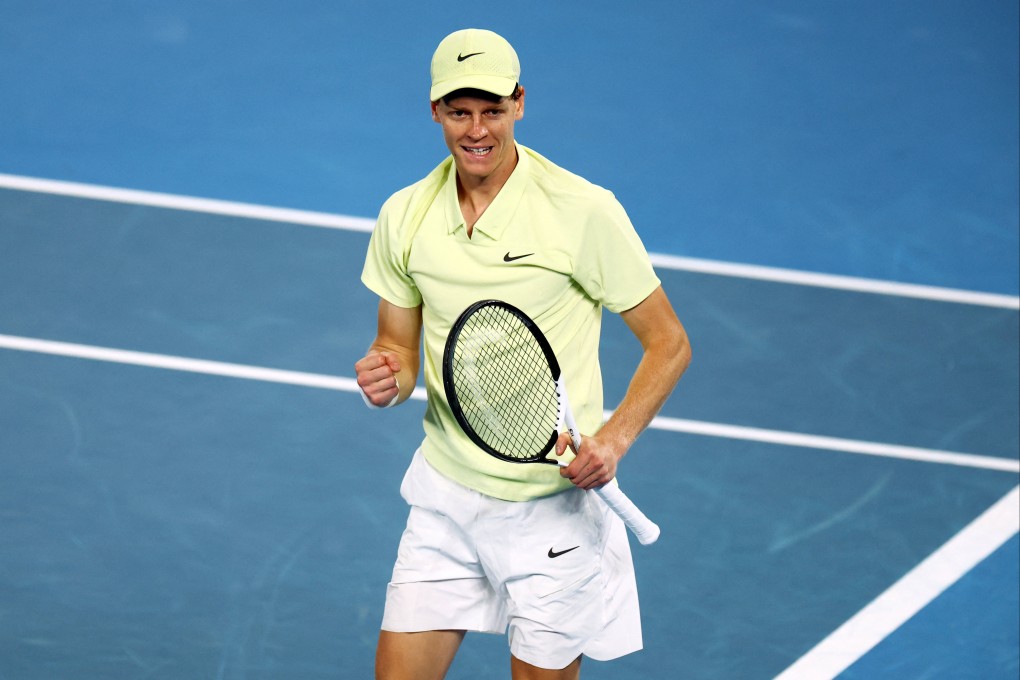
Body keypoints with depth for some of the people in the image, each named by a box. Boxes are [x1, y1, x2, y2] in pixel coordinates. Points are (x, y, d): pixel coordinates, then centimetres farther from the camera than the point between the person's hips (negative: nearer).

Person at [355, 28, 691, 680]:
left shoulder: (584, 211, -12)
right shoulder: (404, 216, 2)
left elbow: (668, 342, -7)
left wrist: (615, 437, -21)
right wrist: (384, 376, -12)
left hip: (553, 505, -4)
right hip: (445, 495, 4)